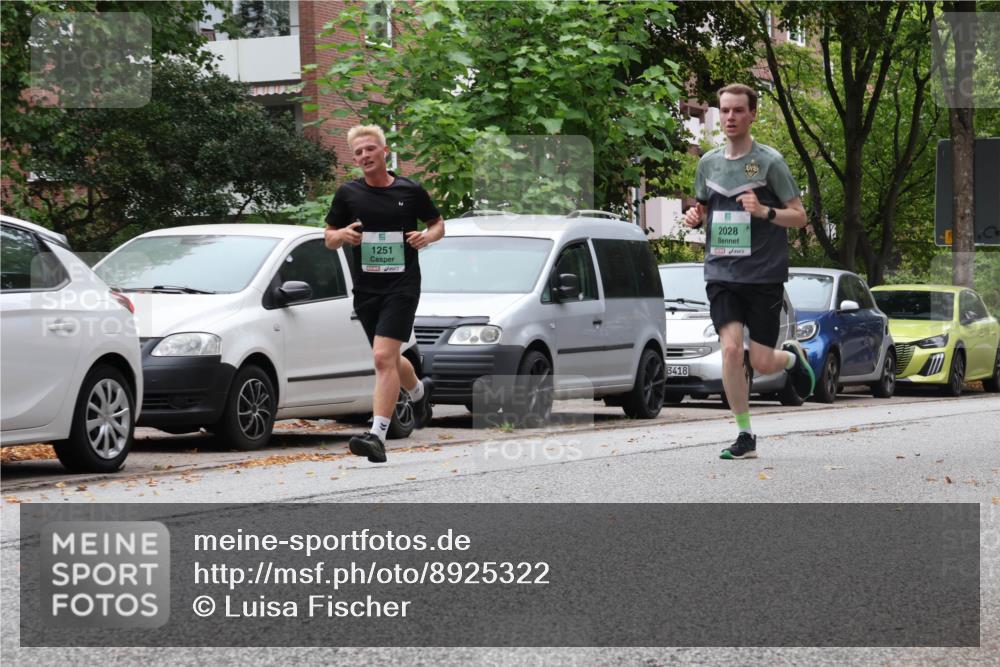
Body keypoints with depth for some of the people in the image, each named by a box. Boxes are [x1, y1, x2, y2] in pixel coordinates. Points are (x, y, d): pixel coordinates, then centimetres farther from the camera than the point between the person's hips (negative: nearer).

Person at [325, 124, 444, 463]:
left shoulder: (411, 191, 1)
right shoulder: (348, 193, 5)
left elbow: (438, 223, 15)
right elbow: (329, 238, 12)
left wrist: (428, 236, -8)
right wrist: (342, 235, -10)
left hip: (402, 285, -4)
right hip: (365, 288, 4)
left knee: (383, 358, -18)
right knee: (390, 359, 17)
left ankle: (377, 436, -23)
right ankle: (419, 391, 50)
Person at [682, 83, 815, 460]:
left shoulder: (769, 161, -4)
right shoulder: (708, 163, 10)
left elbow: (799, 217, -2)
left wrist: (765, 212, -21)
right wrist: (694, 217, 1)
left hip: (764, 274, -3)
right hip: (721, 273, 3)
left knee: (762, 362, -3)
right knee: (730, 348, -14)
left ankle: (792, 357, 34)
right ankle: (744, 436, -4)